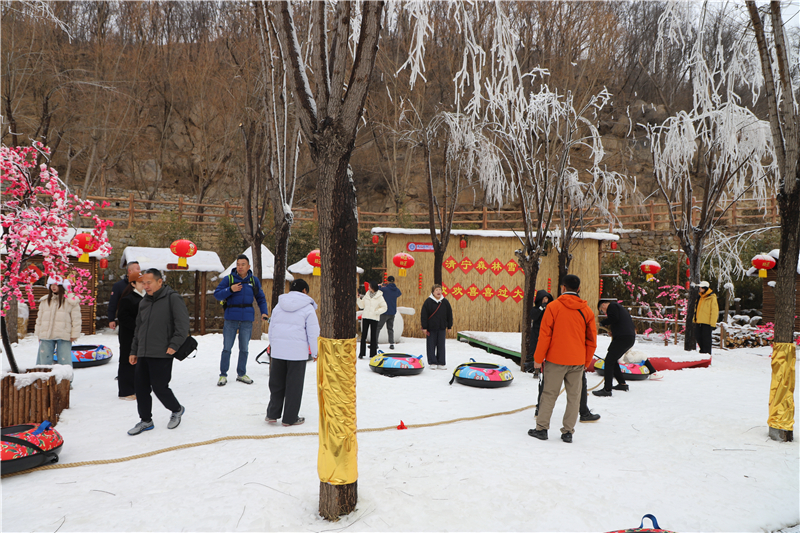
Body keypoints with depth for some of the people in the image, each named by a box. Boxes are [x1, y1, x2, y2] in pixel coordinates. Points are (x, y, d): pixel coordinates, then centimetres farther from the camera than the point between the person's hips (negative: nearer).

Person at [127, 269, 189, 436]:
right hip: (143, 355, 7)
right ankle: (146, 421, 22)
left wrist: (174, 345, -18)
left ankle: (177, 410, 23)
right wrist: (134, 351, 22)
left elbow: (183, 324, -14)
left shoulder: (172, 298, -7)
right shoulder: (144, 302, 16)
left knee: (159, 387, -4)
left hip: (162, 355, -7)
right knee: (140, 386, 8)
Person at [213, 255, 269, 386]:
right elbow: (217, 294, -4)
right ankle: (223, 375, 13)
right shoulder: (228, 279, -1)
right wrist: (230, 290, -19)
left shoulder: (253, 280, 6)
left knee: (244, 349, 10)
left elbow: (261, 298, 14)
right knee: (227, 348, 2)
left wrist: (264, 312, 1)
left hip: (247, 320, 2)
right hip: (231, 319, -2)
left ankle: (241, 374, 22)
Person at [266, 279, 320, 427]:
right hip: (298, 353, -4)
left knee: (276, 383, 14)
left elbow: (271, 328, 15)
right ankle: (290, 418, 10)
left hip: (278, 352, 4)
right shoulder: (308, 308, -4)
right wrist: (315, 353, 6)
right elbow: (313, 333, -4)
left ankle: (272, 414, 16)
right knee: (294, 385, 4)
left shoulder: (279, 306, 11)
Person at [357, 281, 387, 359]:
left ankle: (373, 354, 8)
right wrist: (358, 299, 0)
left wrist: (376, 312, -11)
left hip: (374, 318, -3)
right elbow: (362, 306, 14)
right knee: (363, 335, 2)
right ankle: (362, 353, 9)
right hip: (365, 317, 3)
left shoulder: (379, 296, -3)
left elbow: (384, 307, -3)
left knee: (373, 336, 1)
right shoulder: (367, 295, 9)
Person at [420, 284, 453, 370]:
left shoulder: (445, 302, 4)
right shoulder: (428, 301, -6)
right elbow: (423, 315, -5)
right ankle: (432, 363, 11)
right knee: (431, 346, 2)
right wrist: (424, 327, -7)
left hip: (442, 328, 2)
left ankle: (441, 363, 11)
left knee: (441, 346, 5)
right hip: (431, 328, -2)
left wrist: (449, 326, 10)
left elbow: (449, 314, 11)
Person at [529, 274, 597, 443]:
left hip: (556, 360, -3)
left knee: (549, 394, 5)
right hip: (578, 361, 3)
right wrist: (587, 361, 18)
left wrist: (538, 358, 0)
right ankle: (568, 432, 12)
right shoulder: (586, 310, 3)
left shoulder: (554, 307, -7)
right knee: (574, 396, 9)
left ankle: (542, 428, 8)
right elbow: (592, 340, 8)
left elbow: (544, 335, -8)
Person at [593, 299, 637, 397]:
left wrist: (603, 322, -4)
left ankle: (607, 389, -13)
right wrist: (613, 330, 18)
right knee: (613, 360, 22)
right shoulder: (619, 308, 29)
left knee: (609, 361, -9)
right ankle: (622, 384, 27)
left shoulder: (612, 306, 1)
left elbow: (614, 318, -18)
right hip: (630, 338, 10)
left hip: (623, 338, -10)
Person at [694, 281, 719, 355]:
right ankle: (702, 352, 20)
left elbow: (714, 311, -10)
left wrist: (712, 324, -14)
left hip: (707, 323, -7)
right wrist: (695, 319, 17)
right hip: (699, 322, 7)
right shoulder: (700, 297, 15)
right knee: (700, 339, 11)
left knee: (706, 339, -5)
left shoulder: (712, 298, -7)